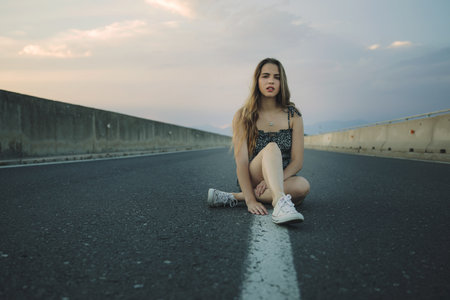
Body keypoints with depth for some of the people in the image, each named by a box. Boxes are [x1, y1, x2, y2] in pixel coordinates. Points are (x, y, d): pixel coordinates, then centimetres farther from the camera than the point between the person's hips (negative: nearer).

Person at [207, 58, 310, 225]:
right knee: (272, 148, -31)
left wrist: (270, 182, -22)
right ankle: (280, 204, -54)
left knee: (303, 186, -33)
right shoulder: (243, 116, -3)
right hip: (251, 179, -2)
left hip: (283, 180, 3)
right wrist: (250, 200, -24)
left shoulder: (293, 116, 1)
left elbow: (297, 161, -3)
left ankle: (235, 197, -27)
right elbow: (241, 161, -12)